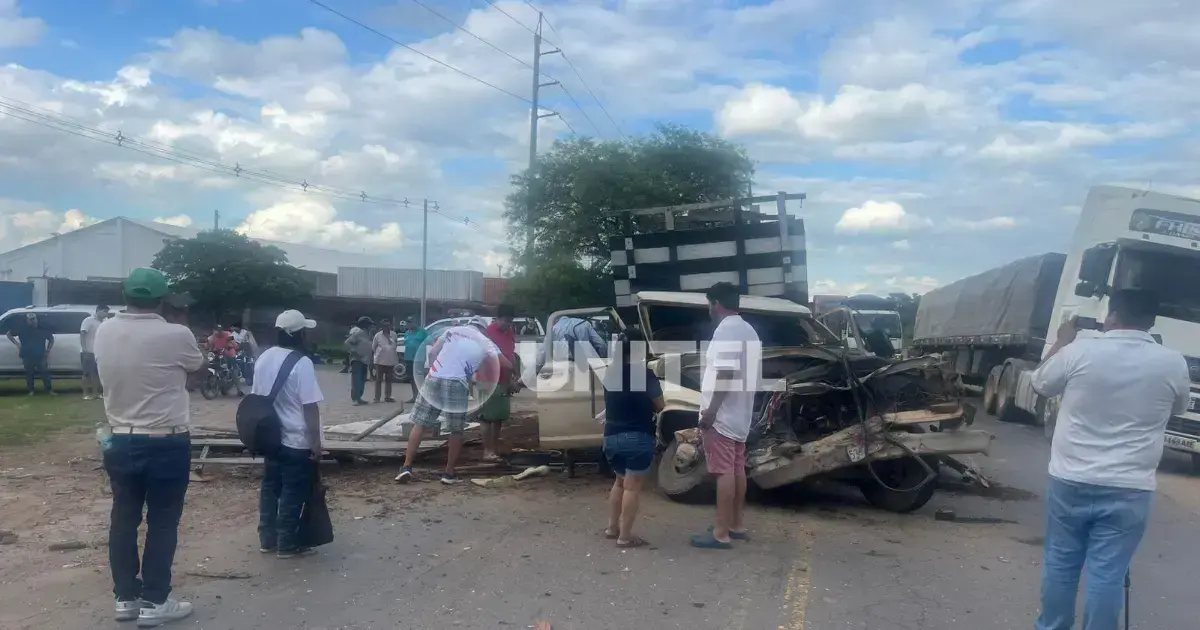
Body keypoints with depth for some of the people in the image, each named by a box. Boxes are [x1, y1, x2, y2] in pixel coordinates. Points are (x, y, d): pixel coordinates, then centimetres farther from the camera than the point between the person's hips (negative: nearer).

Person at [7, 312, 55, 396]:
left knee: (45, 373, -3)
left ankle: (49, 390, 1)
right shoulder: (22, 329, 3)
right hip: (27, 356, 0)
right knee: (29, 373, 4)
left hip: (40, 356, 0)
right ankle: (31, 390, 14)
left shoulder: (42, 329, 7)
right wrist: (17, 343, -1)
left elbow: (51, 339, 18)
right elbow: (9, 334, 10)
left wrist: (48, 350, 7)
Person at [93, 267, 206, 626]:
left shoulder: (104, 333, -1)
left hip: (119, 441, 5)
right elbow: (198, 366, 3)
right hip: (166, 444, -5)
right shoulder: (175, 336, -17)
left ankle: (125, 597, 23)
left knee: (123, 520, 13)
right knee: (162, 524, 5)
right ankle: (154, 602, 11)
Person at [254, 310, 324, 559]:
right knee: (292, 493, 2)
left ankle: (267, 539, 23)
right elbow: (310, 407, -19)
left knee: (270, 487, 15)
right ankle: (286, 543, 9)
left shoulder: (263, 359, 6)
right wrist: (316, 442, -14)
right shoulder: (301, 363, -18)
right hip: (297, 440, -8)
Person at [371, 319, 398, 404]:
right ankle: (377, 397, 3)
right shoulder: (378, 335, -4)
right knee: (379, 380, 0)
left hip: (391, 361, 4)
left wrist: (396, 357, 13)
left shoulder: (393, 335, 6)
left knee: (389, 380, 11)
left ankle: (387, 397, 20)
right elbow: (373, 347, 2)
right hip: (380, 361, -4)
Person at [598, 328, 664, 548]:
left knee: (620, 482, 23)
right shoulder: (645, 375, -13)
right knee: (632, 487, 1)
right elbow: (660, 407, -2)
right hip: (638, 438, -6)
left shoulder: (610, 373, 4)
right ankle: (625, 536, 4)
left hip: (612, 436, 6)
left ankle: (612, 527, 27)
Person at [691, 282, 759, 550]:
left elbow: (726, 373, -23)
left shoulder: (726, 330, -15)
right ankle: (736, 525, 21)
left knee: (724, 472, -8)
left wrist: (710, 411, -22)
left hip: (722, 414, -10)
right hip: (740, 414, 10)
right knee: (737, 470, 14)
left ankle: (721, 533, -5)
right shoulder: (748, 331, 14)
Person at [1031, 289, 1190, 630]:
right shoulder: (1173, 364, -6)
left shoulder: (1079, 352, -10)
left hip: (1070, 481, 0)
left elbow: (1039, 385, 8)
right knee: (1107, 574, 5)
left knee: (1060, 563, 14)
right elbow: (1176, 409, 16)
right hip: (1129, 490, 0)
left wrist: (1062, 341, 20)